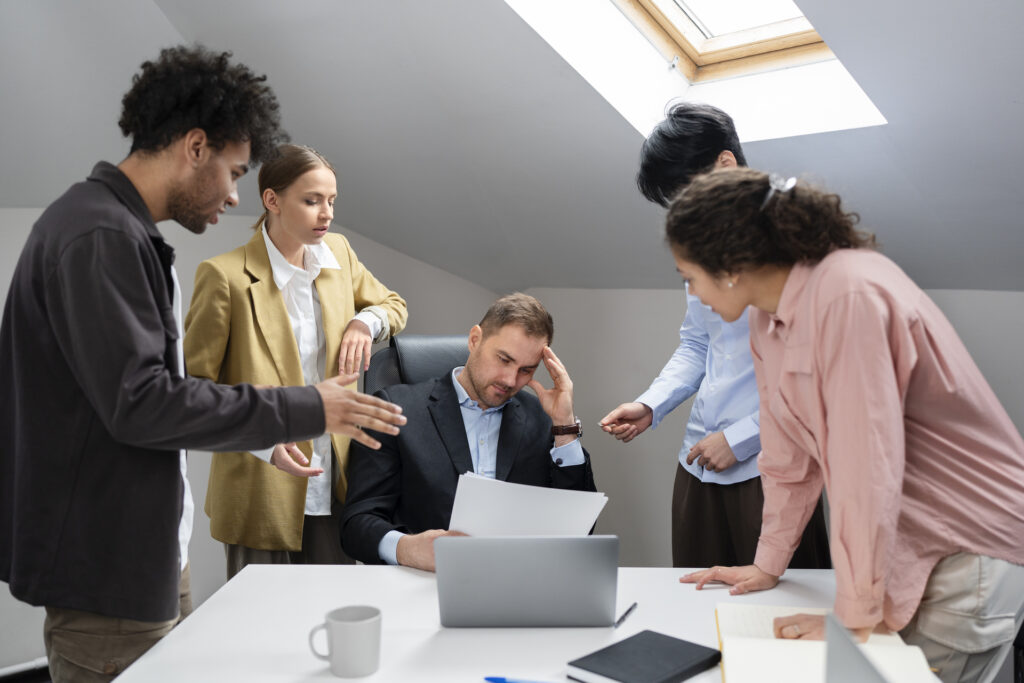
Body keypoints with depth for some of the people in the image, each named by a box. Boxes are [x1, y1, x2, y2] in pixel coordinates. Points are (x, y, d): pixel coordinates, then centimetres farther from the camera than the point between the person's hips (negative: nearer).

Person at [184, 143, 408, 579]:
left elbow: (393, 305, 22)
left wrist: (365, 322, -2)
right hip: (262, 494, -5)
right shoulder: (225, 275, -11)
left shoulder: (338, 253, 7)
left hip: (332, 489, 5)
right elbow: (194, 384, -8)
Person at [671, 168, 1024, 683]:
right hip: (905, 542, 7)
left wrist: (855, 618, -21)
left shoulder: (849, 296, -27)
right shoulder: (767, 318, 0)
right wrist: (768, 565, 12)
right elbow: (790, 456, 7)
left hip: (975, 543, -7)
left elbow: (867, 468, -27)